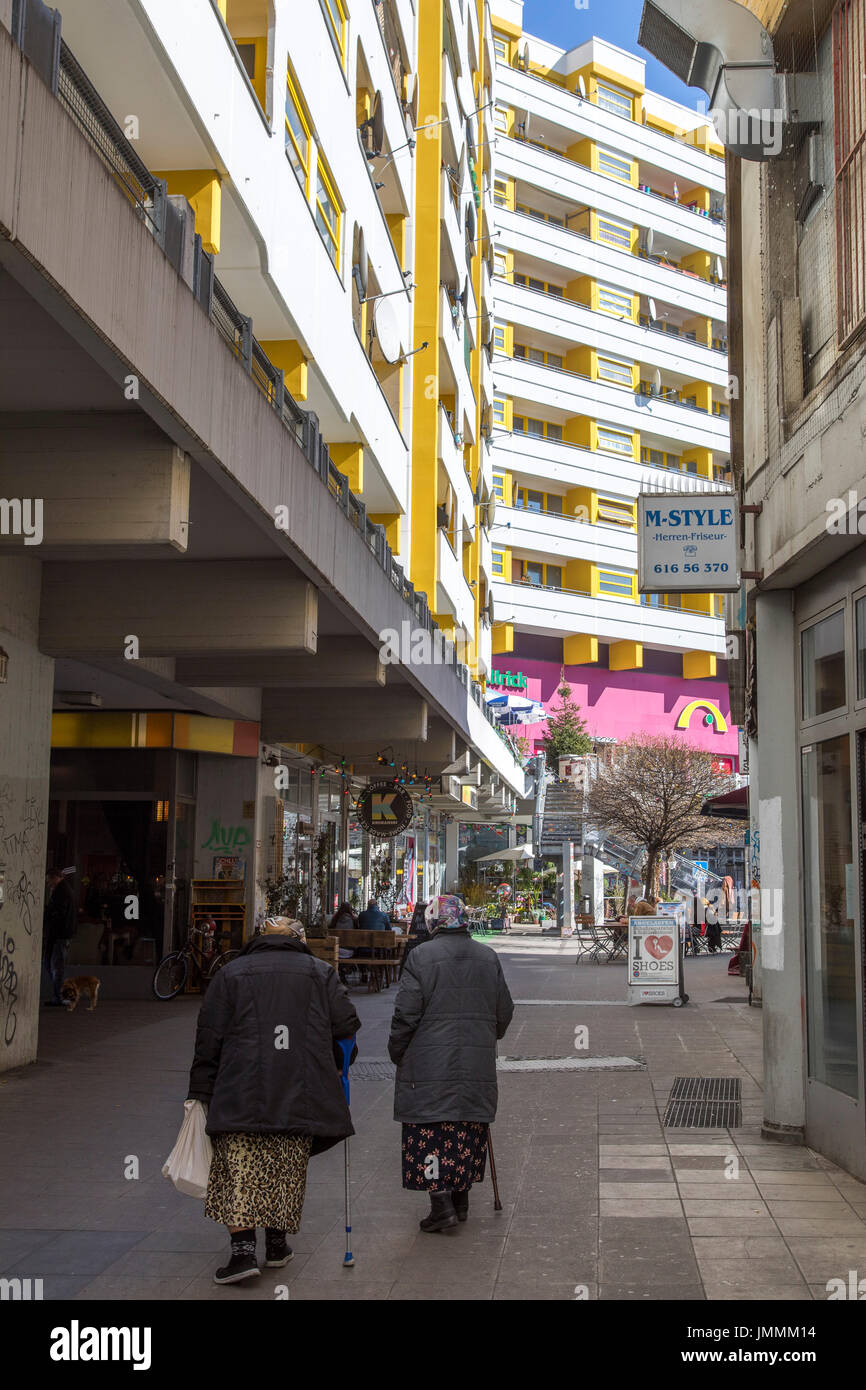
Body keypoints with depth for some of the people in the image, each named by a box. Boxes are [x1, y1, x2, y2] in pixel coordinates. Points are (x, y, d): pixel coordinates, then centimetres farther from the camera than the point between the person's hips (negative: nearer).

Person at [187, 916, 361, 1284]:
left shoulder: (231, 973, 9)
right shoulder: (322, 973, 11)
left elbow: (209, 1039, 5)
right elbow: (347, 1026, 7)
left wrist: (200, 1093, 8)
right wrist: (337, 1070, 24)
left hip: (241, 1096, -1)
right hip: (301, 1097, 2)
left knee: (240, 1170, 0)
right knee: (289, 1170, 13)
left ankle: (243, 1250, -11)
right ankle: (277, 1244, 20)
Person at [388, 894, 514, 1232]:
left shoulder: (421, 956, -9)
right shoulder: (488, 957, 7)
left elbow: (406, 1014, -10)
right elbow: (504, 1011, 13)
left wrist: (397, 1051, 4)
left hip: (429, 1063, -5)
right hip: (477, 1064, 5)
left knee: (430, 1135, 1)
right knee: (468, 1133, 14)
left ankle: (442, 1203, -5)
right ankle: (461, 1200, 23)